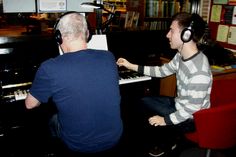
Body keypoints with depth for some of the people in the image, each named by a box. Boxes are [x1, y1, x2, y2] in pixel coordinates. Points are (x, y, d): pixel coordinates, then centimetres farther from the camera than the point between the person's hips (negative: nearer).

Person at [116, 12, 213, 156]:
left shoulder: (199, 71, -34)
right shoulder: (181, 56, -5)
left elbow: (193, 108, -30)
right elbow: (162, 71, 7)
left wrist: (165, 120, -24)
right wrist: (131, 66, 5)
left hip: (192, 118, -9)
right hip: (180, 104, 9)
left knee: (150, 123, -12)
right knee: (145, 101, 11)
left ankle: (168, 143, 19)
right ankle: (168, 137, 23)